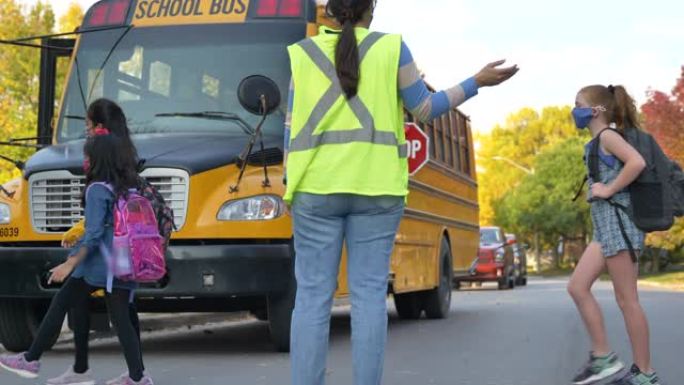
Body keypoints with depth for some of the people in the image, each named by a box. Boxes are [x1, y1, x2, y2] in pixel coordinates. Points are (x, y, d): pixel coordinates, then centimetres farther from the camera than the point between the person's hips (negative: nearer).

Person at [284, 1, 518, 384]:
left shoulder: (303, 53, 5)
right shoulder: (391, 48, 2)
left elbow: (295, 127, 4)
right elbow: (425, 109, 6)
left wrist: (293, 182, 12)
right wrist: (477, 82, 15)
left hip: (317, 187, 1)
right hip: (375, 186, 0)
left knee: (313, 295, 1)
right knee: (369, 293, 2)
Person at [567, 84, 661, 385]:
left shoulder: (607, 135, -9)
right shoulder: (599, 142, 19)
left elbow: (637, 162, -25)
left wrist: (608, 190, -19)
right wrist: (601, 189, 8)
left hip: (616, 221, -10)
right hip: (605, 224, 10)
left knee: (626, 300, -4)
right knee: (577, 287, 6)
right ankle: (603, 357, 9)